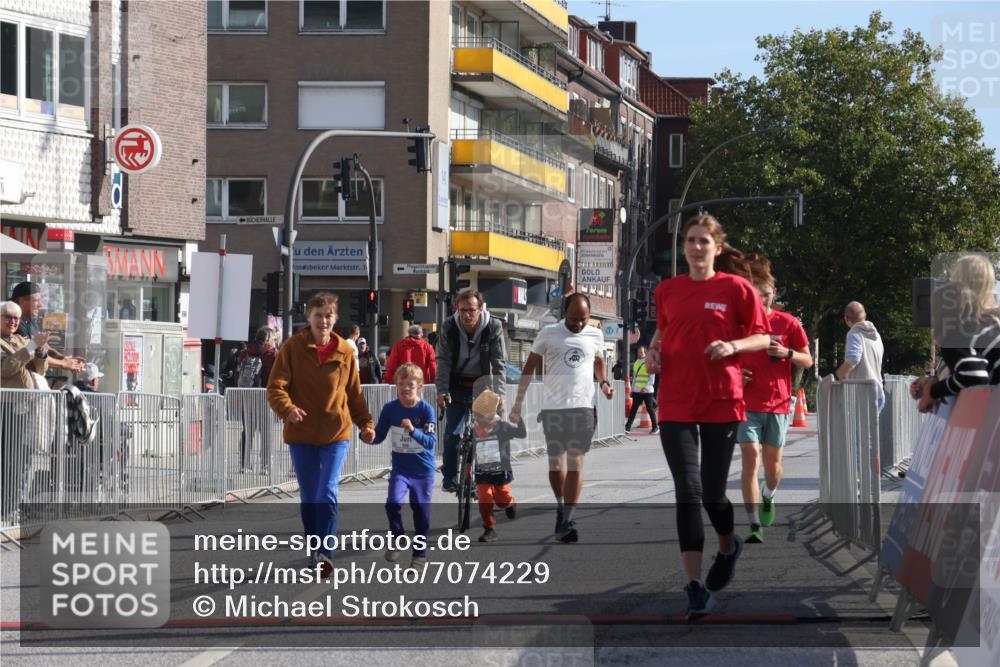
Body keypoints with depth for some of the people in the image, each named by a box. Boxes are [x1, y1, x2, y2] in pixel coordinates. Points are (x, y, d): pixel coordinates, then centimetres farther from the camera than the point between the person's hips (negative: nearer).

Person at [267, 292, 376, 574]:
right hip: (301, 435, 0)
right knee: (308, 497, 8)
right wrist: (287, 409, -26)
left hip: (336, 434, 0)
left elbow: (354, 393, 12)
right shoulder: (293, 347, -3)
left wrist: (366, 423, 2)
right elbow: (276, 386, -7)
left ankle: (325, 553, -15)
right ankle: (315, 549, 23)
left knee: (328, 493, -14)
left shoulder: (345, 352, 3)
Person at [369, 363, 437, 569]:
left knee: (421, 512, 7)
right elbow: (380, 435, 3)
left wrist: (413, 430, -35)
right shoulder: (390, 408, -4)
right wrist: (370, 436, -20)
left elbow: (431, 441, -19)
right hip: (400, 468, 2)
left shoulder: (426, 409, -13)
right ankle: (398, 540, 5)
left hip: (423, 469, -1)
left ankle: (420, 553, 25)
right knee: (393, 503, -20)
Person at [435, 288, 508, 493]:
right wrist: (442, 391, -22)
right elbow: (443, 361, -11)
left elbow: (499, 363, -14)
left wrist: (498, 393, -23)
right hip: (457, 385, 1)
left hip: (481, 385, -1)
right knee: (452, 432, -4)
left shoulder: (494, 327, -13)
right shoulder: (449, 327, -10)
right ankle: (449, 477, 7)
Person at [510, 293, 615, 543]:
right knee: (555, 462, 6)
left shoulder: (595, 335, 7)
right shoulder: (548, 334, 0)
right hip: (552, 407, 0)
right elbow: (529, 368, 6)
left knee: (576, 461, -9)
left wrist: (604, 383, 5)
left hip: (583, 406, 0)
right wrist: (518, 402, 3)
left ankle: (568, 519, -12)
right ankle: (560, 506, 28)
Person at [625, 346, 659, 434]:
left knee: (650, 409, 0)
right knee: (633, 409, 4)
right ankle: (628, 426, 5)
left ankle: (655, 427, 10)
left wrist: (646, 387, -22)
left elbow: (652, 378, -11)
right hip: (637, 391, 6)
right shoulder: (636, 363, 14)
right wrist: (632, 388, 16)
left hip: (647, 391, -6)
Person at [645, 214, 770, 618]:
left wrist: (733, 346, -15)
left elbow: (762, 337, 3)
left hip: (722, 402, -2)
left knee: (712, 493, 5)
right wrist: (654, 349, 3)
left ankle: (728, 547, 39)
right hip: (675, 405, 2)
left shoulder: (736, 288, -2)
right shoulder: (667, 291, 8)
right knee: (688, 492, -8)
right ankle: (696, 588, -7)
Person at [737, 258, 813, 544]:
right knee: (750, 458, -13)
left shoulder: (788, 323, 0)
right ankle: (755, 527, -13)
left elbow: (807, 361, 5)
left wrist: (787, 353, -14)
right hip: (747, 402, -1)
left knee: (773, 462, 9)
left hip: (778, 404, 1)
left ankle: (767, 497, 44)